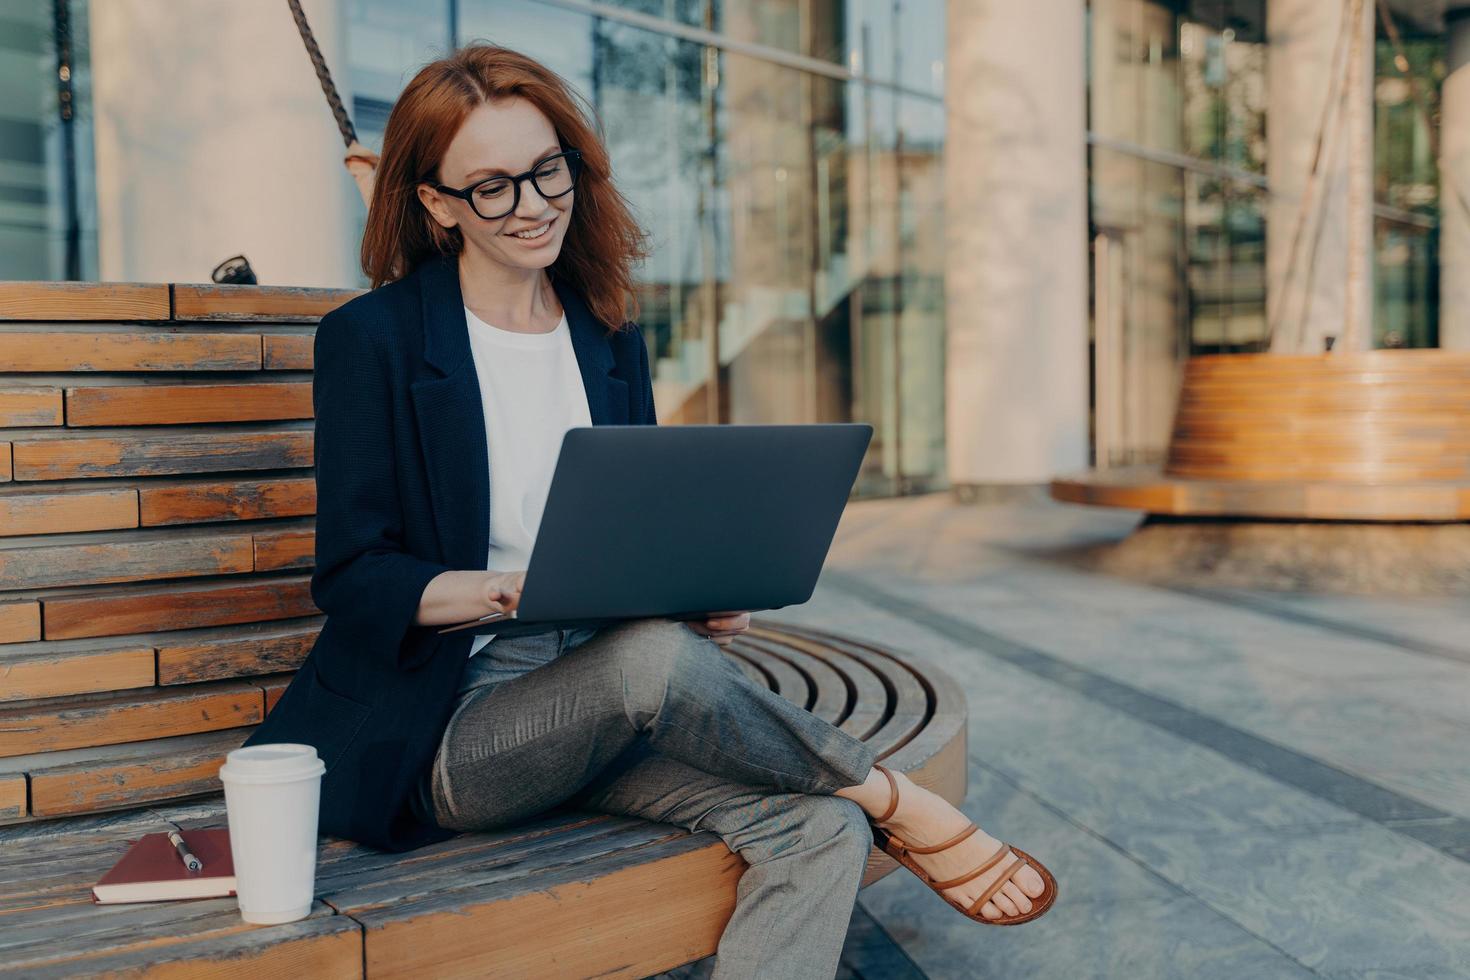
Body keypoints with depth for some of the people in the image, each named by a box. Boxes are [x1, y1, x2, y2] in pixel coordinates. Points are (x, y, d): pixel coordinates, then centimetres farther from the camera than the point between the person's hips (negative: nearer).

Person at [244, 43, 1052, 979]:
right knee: (653, 658, -36)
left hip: (596, 706, 5)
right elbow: (351, 576, -7)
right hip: (445, 726, -4)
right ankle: (894, 799, -13)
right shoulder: (373, 338, -3)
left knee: (821, 827, -22)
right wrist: (515, 589, -25)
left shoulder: (610, 336, 12)